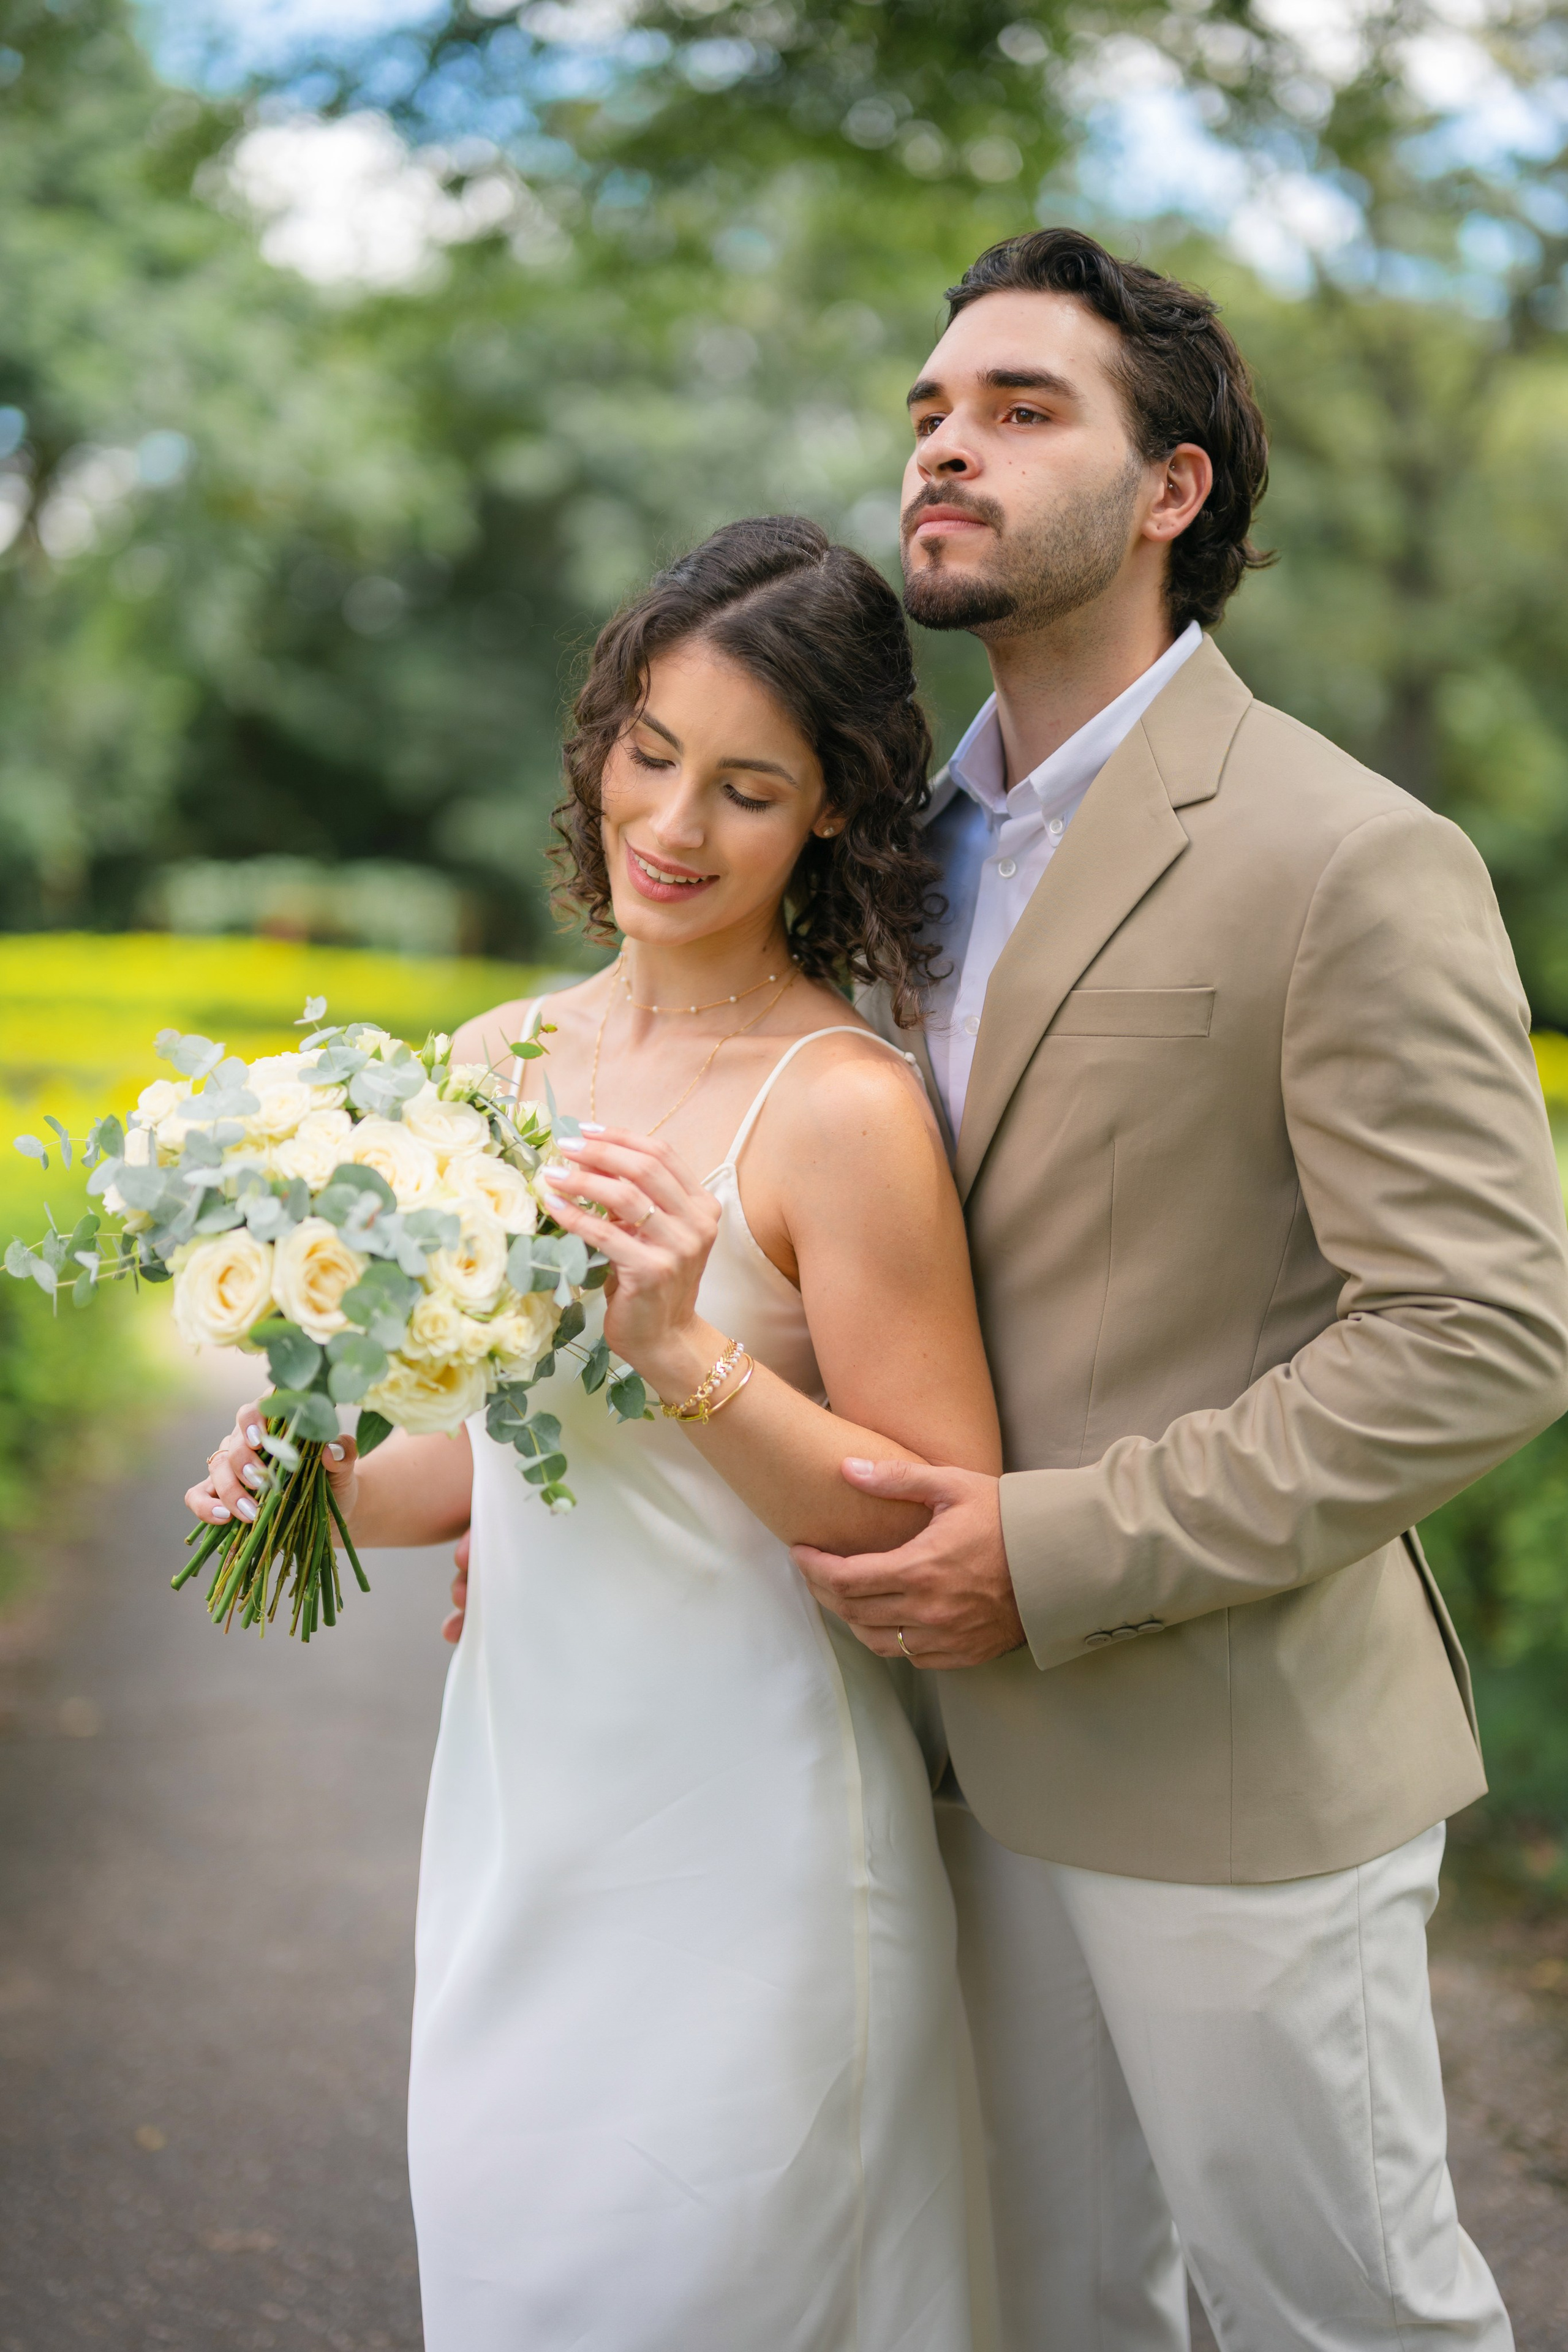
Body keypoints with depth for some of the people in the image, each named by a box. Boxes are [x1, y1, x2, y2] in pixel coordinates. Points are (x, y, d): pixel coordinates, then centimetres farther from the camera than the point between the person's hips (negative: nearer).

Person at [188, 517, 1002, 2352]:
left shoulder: (842, 1110, -16)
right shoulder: (496, 1062, 5)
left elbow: (949, 1523, -16)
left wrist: (686, 1350, -27)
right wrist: (328, 1489, -3)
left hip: (741, 1833, -6)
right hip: (517, 1802, 6)